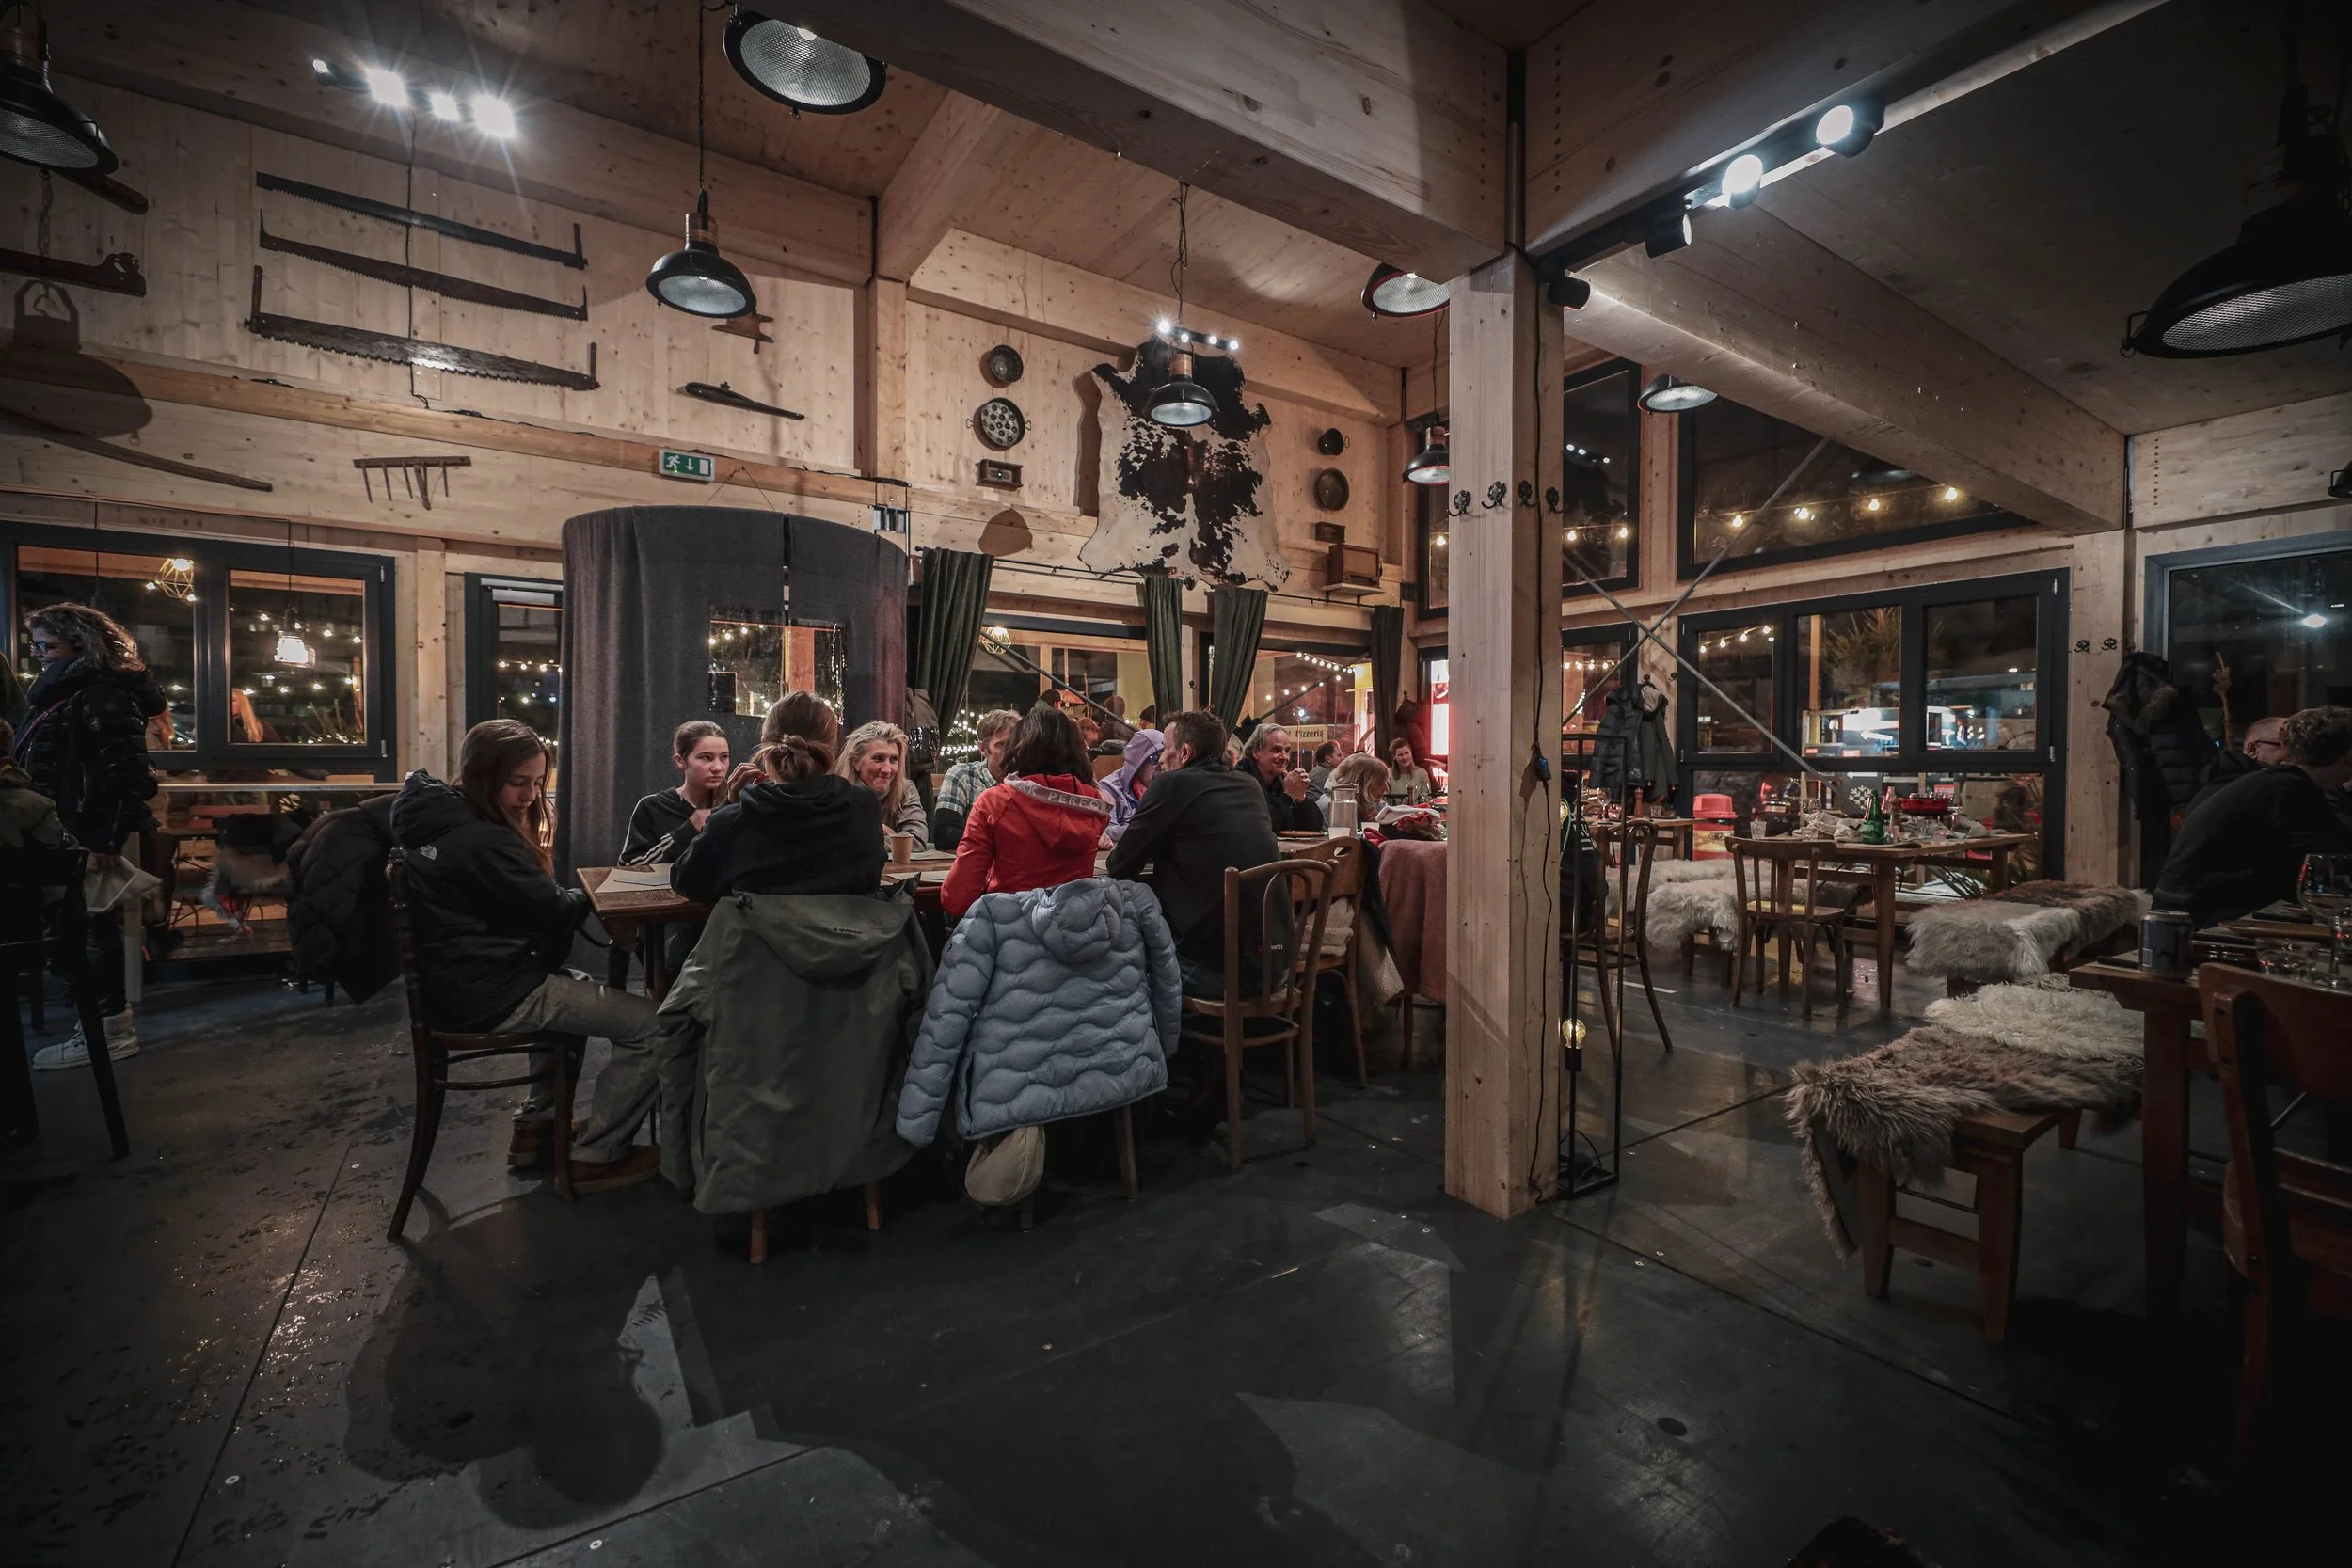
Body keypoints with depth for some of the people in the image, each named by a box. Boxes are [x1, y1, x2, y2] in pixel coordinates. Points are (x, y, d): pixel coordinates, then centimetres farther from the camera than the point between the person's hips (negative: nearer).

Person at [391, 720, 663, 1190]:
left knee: (577, 987, 35)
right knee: (650, 1025, -14)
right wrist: (593, 894, 3)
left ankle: (536, 1125, 31)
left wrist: (569, 899, -2)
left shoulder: (440, 818, 10)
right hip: (489, 997, -11)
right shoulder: (481, 841, -22)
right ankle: (596, 1156, 2)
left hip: (458, 983, 11)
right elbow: (551, 911, -16)